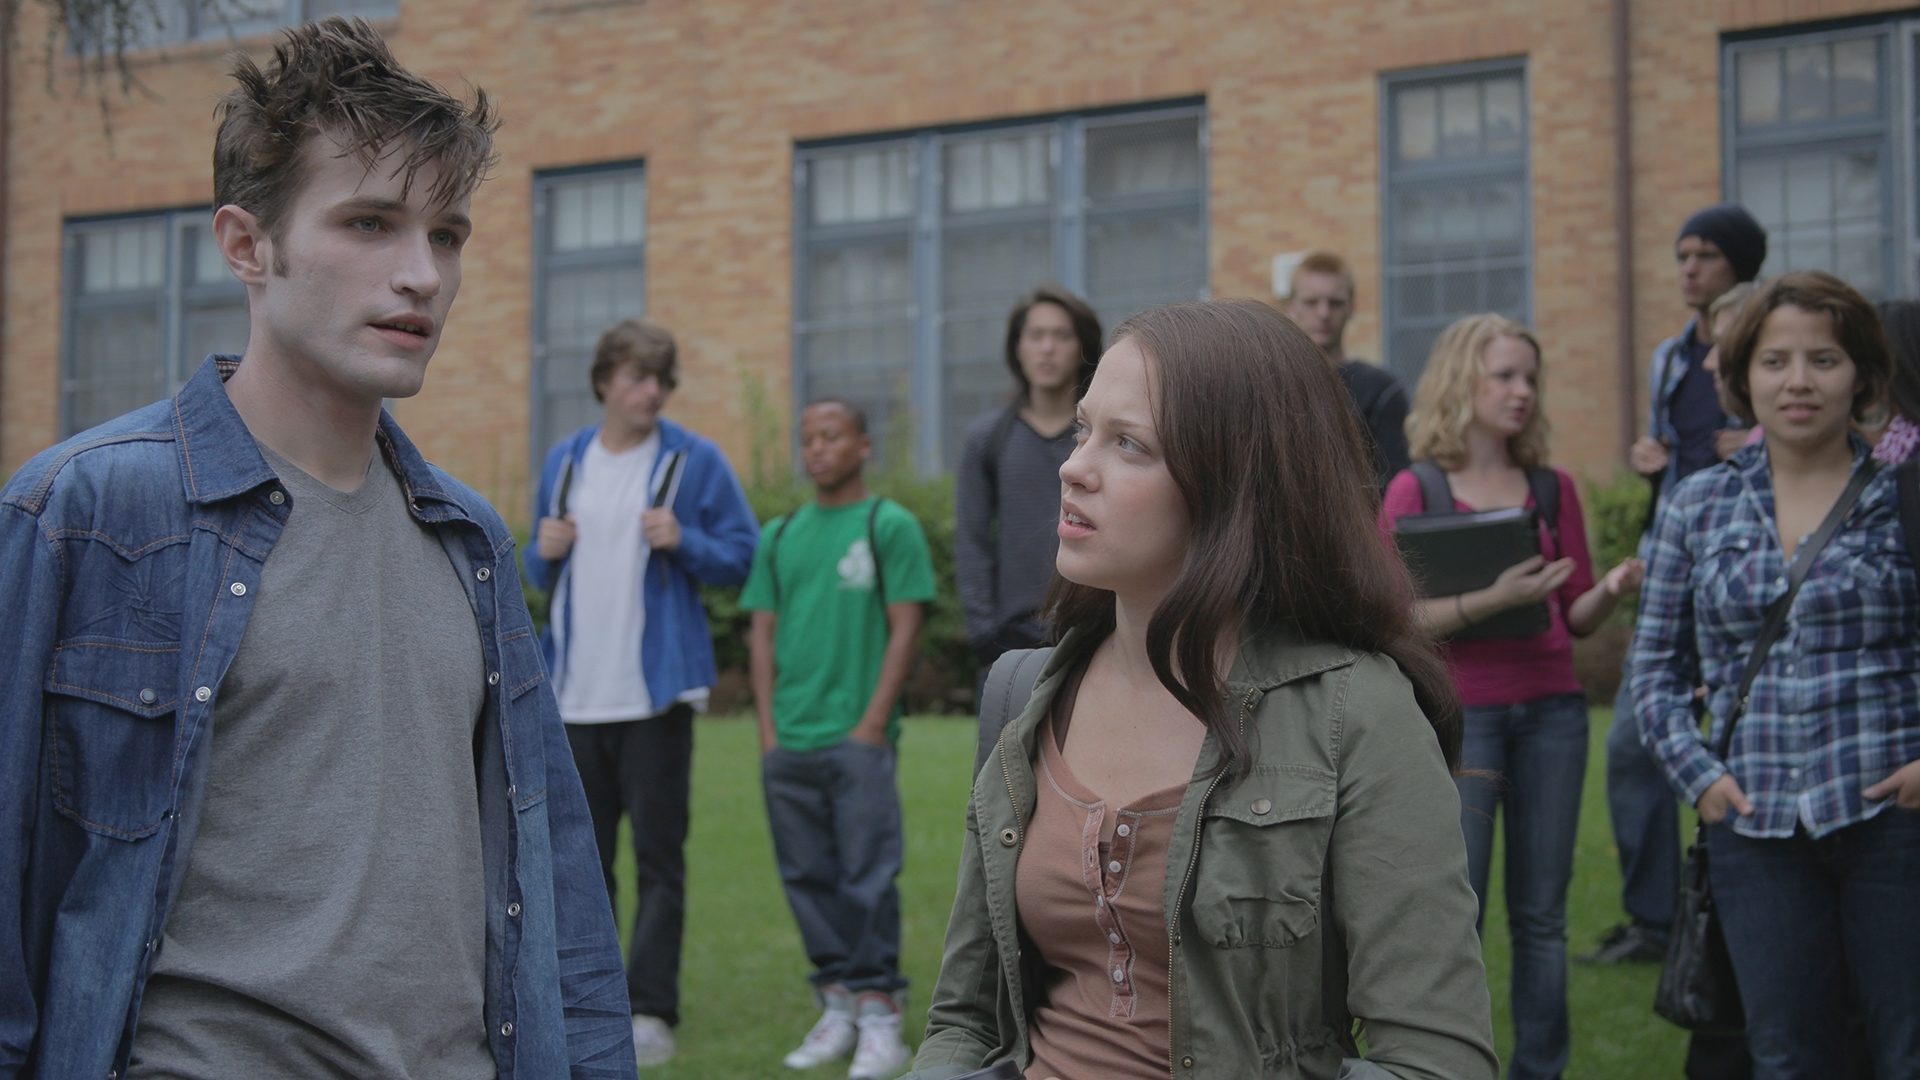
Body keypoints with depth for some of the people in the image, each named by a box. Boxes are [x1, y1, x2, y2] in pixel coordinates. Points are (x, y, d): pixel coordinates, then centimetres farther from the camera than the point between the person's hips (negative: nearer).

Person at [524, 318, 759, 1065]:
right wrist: (544, 552, -1)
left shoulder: (694, 461, -1)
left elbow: (742, 556, -2)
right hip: (576, 694, 5)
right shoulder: (565, 461, 12)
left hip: (656, 691, -5)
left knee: (658, 856, -4)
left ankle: (651, 1012, -1)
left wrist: (684, 542, -19)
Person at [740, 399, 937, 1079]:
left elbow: (905, 628, -4)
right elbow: (763, 633, 14)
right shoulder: (779, 536, 15)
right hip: (788, 744, 5)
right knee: (807, 877, 7)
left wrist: (872, 723, -10)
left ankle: (879, 1020, -1)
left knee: (868, 877, -5)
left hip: (857, 738, -5)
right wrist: (768, 728, 5)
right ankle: (836, 1007, 16)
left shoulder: (890, 526, 1)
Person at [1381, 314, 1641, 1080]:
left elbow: (1576, 617, 11)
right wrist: (1491, 599, -22)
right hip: (1458, 712, -3)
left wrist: (1611, 591, -10)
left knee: (1542, 916, 7)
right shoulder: (1415, 492, -2)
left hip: (1551, 712, 4)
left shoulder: (1552, 488, 9)